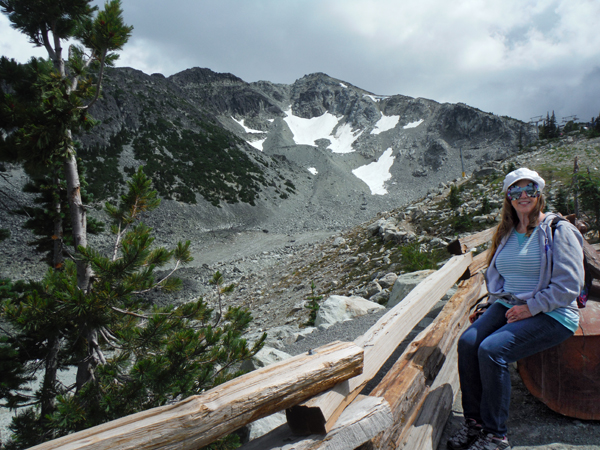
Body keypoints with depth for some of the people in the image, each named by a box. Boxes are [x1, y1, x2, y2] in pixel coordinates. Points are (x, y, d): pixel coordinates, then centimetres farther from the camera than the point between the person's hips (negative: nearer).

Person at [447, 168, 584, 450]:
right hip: (508, 307, 6)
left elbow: (568, 286, -12)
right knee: (468, 342, -20)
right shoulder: (507, 234, 15)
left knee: (492, 350, -28)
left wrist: (530, 308, -17)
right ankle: (473, 422, -8)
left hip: (550, 314, -6)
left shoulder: (558, 231, -5)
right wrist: (489, 307, 10)